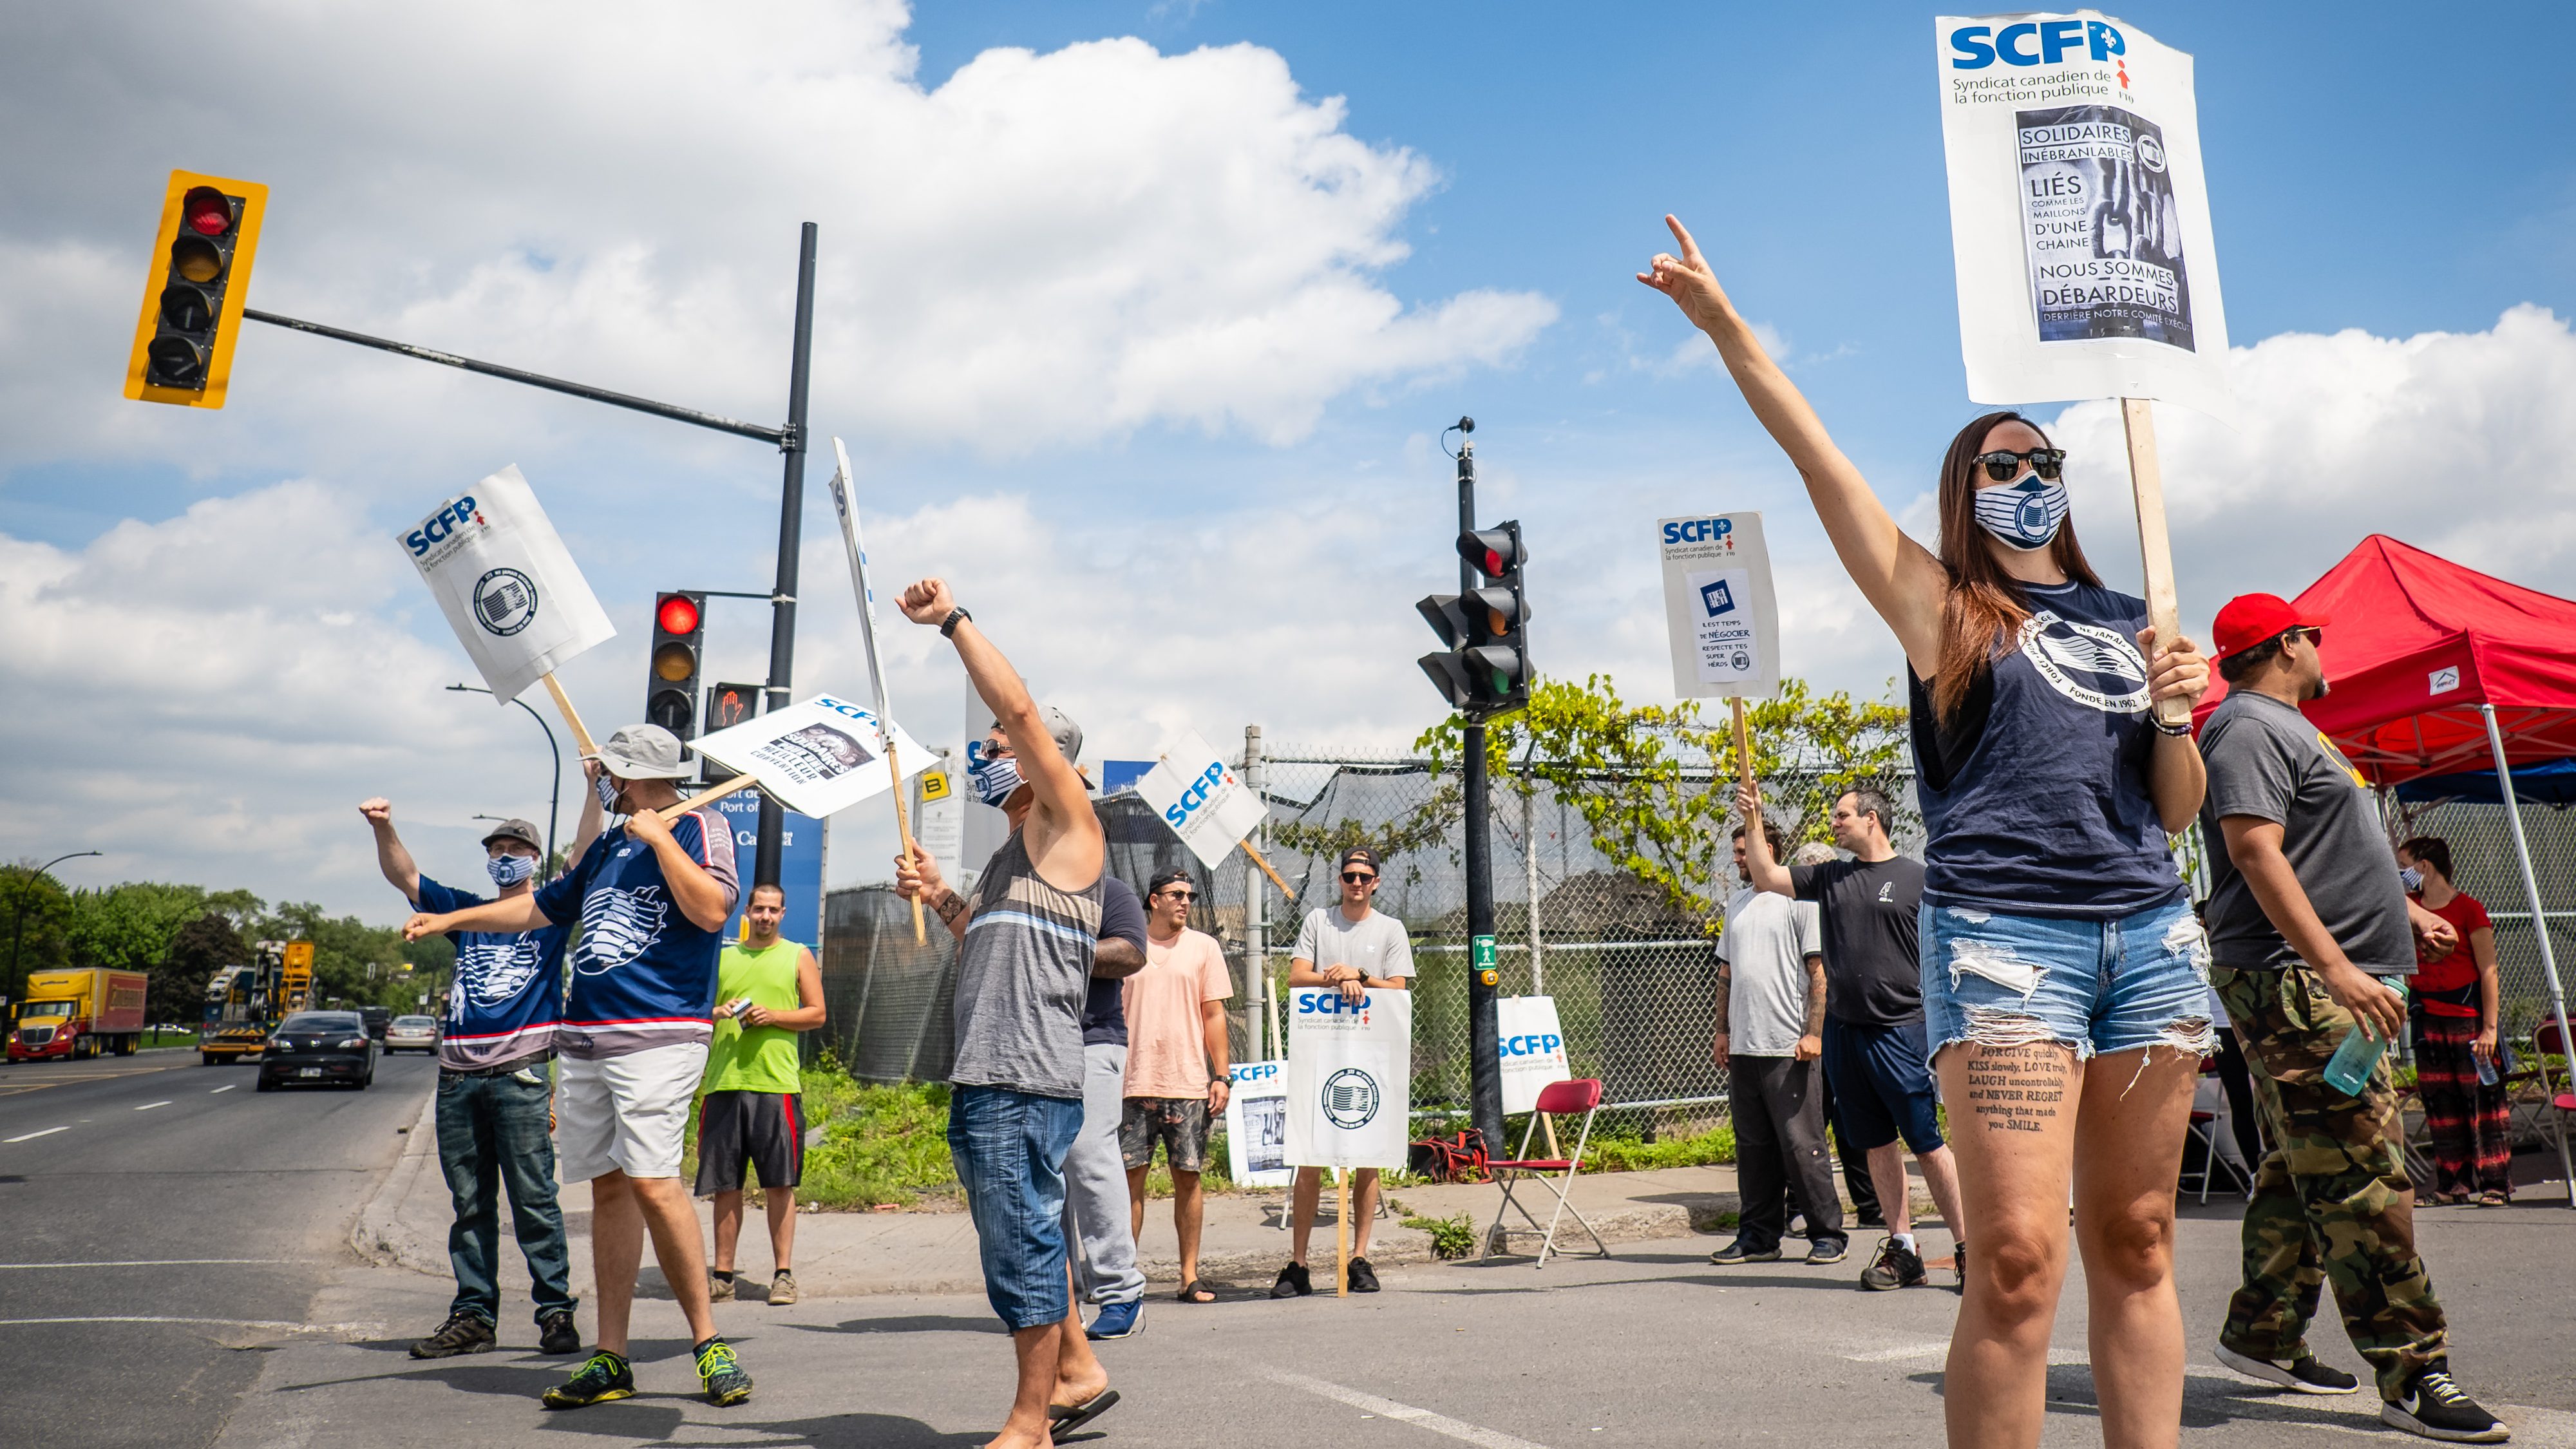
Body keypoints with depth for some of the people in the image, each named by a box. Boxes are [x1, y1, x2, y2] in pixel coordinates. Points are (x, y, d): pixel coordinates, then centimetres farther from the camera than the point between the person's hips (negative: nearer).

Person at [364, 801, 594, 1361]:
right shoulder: (466, 912, 20)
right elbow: (403, 877, 13)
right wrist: (384, 830, -5)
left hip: (521, 1075, -4)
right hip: (458, 1077, 4)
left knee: (533, 1199, -5)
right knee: (470, 1204, 8)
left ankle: (556, 1312, 0)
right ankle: (473, 1315, 14)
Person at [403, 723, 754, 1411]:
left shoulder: (699, 826, -1)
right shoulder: (609, 845, 22)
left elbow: (713, 911, -18)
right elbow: (540, 907, 35)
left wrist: (659, 836, -14)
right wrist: (448, 919, 38)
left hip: (659, 1036, -8)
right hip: (583, 1039, 8)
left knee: (652, 1181, -17)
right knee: (609, 1186, 7)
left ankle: (708, 1340, -7)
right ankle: (611, 1359, 11)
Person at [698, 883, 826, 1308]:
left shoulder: (798, 957, 10)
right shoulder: (721, 957, 17)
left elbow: (817, 1014, 6)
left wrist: (773, 1016, -9)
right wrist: (716, 1012, -5)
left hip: (776, 1082, -2)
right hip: (723, 1082, 3)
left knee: (779, 1183, -3)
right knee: (725, 1184, 5)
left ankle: (783, 1273, 3)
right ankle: (722, 1276, 12)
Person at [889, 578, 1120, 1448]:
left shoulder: (1068, 824, -4)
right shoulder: (1012, 856, 22)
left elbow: (1018, 707, -15)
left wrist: (952, 620, -11)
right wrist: (943, 901, 13)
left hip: (1027, 1081, -10)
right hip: (981, 1081, 10)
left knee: (1023, 1245, -4)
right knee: (1024, 1238, 18)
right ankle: (1077, 1371, 31)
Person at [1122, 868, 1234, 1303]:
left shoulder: (1203, 946, 8)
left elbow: (1214, 1015, 7)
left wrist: (1222, 1075, 0)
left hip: (1189, 1084, 0)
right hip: (1134, 1083, 0)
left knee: (1188, 1177, 3)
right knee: (1131, 1176, 0)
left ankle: (1190, 1276, 11)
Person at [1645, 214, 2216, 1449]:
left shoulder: (2127, 626, 19)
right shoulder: (1941, 605, 8)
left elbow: (2175, 811, 19)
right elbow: (1819, 462, 1)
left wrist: (2177, 716, -1)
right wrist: (1726, 326, -4)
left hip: (2149, 930, 5)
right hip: (2002, 927, -4)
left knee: (2134, 1244, 8)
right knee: (2016, 1258, -10)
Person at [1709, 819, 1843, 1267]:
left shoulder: (1800, 901, -3)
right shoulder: (1737, 906, 17)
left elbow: (1819, 971, -8)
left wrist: (1813, 1033, -14)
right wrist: (1723, 1031, 16)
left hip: (1788, 1046, -7)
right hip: (1743, 1047, 7)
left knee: (1801, 1145, -5)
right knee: (1752, 1146, 10)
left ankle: (1828, 1234, 6)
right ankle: (1759, 1236, 17)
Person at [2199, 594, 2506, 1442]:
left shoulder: (2283, 728, 23)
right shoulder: (2249, 728, -11)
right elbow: (2256, 852, -22)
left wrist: (2406, 911, 38)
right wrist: (2334, 963, -27)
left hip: (2325, 980, 11)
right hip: (2293, 981, -11)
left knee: (2306, 1170, 14)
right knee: (2362, 1177, -11)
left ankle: (2261, 1335, 22)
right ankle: (2413, 1377, -7)